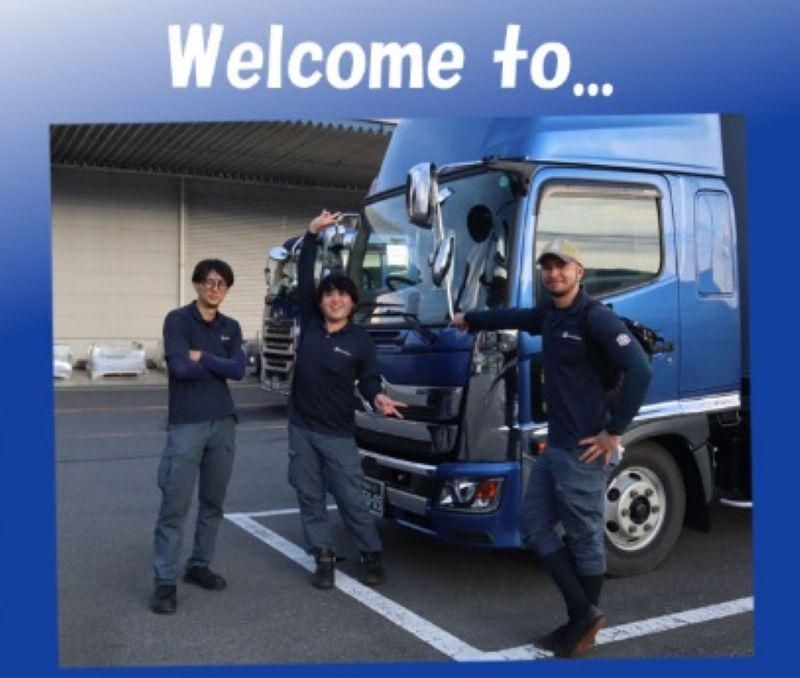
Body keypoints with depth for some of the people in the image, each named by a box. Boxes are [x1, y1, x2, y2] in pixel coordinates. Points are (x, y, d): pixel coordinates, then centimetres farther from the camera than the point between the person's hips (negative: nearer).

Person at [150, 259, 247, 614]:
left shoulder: (231, 327, 11)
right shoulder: (177, 319, -4)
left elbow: (239, 370, -3)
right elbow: (179, 366, -17)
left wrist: (202, 357, -11)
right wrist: (220, 365, -5)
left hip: (223, 423, 5)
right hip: (186, 424, -5)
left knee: (213, 502, 12)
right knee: (175, 505, -6)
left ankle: (199, 565, 25)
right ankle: (165, 582, 0)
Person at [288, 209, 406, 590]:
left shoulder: (360, 340, -7)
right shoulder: (309, 323, -1)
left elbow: (368, 379, 1)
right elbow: (304, 277, -3)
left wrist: (378, 399, -21)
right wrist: (313, 234, -9)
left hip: (338, 434, -3)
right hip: (301, 429, 3)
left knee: (352, 500, 4)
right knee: (310, 497, 9)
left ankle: (372, 556, 22)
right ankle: (324, 559, 21)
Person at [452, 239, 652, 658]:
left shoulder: (595, 318, -14)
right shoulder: (548, 314, 12)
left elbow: (639, 372, -22)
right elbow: (514, 317, 34)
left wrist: (614, 431, -19)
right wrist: (471, 319, 49)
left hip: (582, 449, -9)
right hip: (554, 446, 10)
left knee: (584, 537, 2)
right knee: (534, 526, 11)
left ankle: (584, 620, 18)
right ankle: (583, 613, 17)